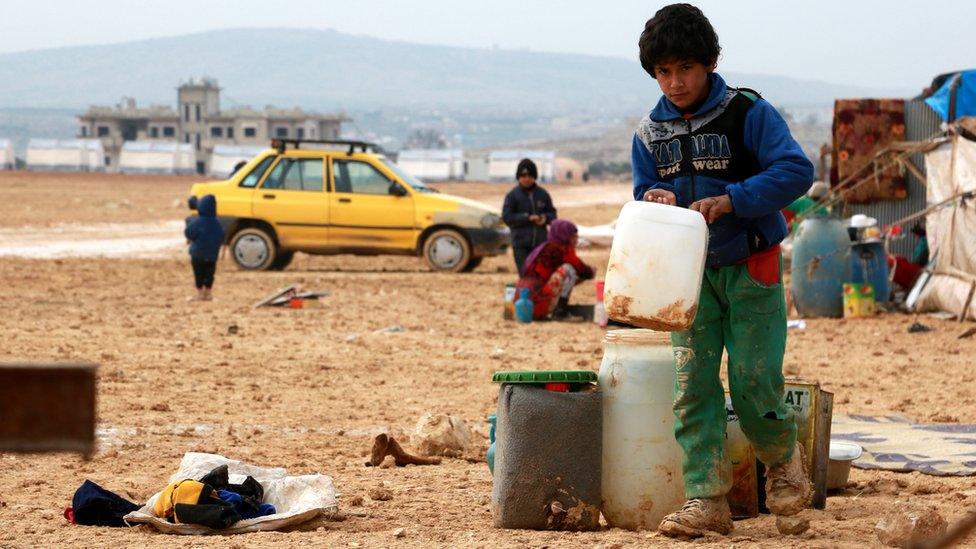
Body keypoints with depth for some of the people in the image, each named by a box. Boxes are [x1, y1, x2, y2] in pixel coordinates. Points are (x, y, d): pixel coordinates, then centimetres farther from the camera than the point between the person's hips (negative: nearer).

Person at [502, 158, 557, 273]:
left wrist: (545, 218, -12)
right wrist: (528, 218, -19)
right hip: (521, 245, -3)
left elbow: (552, 214, 13)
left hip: (540, 243, 3)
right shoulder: (512, 195, -2)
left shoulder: (543, 194, 7)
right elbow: (507, 217, -9)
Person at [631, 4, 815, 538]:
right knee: (692, 384, -5)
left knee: (753, 381, -7)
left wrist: (729, 199, -28)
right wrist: (654, 202, -12)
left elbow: (797, 169, -18)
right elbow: (643, 195, 14)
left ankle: (783, 457, 23)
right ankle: (705, 499, -4)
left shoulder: (746, 112, -9)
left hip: (750, 269, -4)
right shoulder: (650, 132, 7)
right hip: (689, 273, 4)